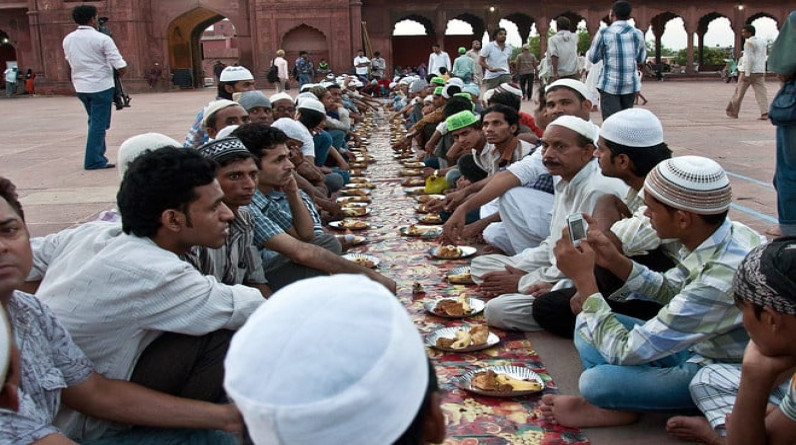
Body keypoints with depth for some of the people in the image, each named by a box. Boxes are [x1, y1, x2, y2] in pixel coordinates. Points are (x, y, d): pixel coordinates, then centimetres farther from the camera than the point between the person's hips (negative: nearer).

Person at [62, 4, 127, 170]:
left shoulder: (67, 39, 5)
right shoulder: (102, 39, -13)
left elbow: (71, 61, 15)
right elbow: (120, 66, -15)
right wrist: (120, 71, 5)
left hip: (80, 86, 6)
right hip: (101, 86, -6)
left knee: (94, 121, 20)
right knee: (99, 124, -1)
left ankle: (96, 157, 23)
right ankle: (94, 161, 0)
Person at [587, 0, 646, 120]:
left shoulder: (604, 33, -7)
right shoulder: (638, 34, 5)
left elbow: (593, 58, 3)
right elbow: (641, 59, 17)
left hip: (610, 84, -4)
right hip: (631, 84, 4)